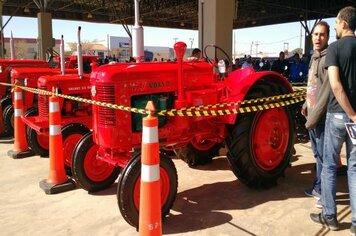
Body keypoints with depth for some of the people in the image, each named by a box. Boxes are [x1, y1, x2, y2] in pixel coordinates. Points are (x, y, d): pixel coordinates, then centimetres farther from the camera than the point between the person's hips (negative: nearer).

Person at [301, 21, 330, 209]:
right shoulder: (314, 57, 14)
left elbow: (327, 91, -21)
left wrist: (314, 116, -20)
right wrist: (306, 104, 13)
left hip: (322, 116, -9)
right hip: (312, 114, 9)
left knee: (324, 156, 1)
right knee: (317, 154, 18)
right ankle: (318, 187, 32)